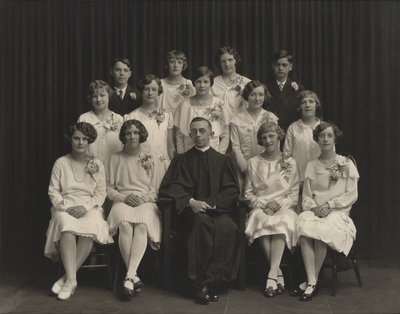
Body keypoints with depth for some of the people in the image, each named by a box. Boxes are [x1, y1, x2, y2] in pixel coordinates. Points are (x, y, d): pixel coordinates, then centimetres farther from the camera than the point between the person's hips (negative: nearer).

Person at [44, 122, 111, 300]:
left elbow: (101, 193, 7)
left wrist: (86, 207, -11)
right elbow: (53, 191, 6)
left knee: (91, 225, -35)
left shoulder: (97, 165, 12)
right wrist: (66, 207, -12)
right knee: (66, 225, -36)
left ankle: (67, 278, -29)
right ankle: (71, 280, -39)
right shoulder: (61, 163, 10)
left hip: (89, 208, 1)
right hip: (65, 207, 0)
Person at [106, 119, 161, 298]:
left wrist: (145, 198, -8)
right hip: (122, 201, 0)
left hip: (146, 202, 0)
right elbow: (108, 188, 12)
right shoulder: (115, 159, 17)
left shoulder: (150, 161, 18)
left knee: (141, 225, -36)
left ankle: (129, 277, -40)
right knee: (124, 224, -35)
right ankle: (134, 277, -29)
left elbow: (156, 190, 13)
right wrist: (123, 197, -7)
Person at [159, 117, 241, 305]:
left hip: (217, 210, 1)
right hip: (190, 212, -1)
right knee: (202, 223, -37)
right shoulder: (182, 161, 19)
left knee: (228, 227, -35)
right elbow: (170, 187, 6)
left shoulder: (222, 160, 20)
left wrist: (211, 203, -9)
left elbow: (232, 190, 10)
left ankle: (209, 282, -30)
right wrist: (191, 202, -13)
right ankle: (201, 283, -31)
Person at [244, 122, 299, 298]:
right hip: (260, 207, 1)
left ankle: (272, 275, -39)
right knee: (261, 221, -35)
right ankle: (278, 274, -30)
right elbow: (248, 193, 11)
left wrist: (279, 203, -9)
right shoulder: (254, 163, 15)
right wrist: (262, 204, -6)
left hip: (284, 208, 0)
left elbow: (294, 194, 9)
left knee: (281, 221, -36)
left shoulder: (290, 162, 13)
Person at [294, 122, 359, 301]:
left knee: (320, 232, -34)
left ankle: (312, 281, -22)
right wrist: (314, 208, -8)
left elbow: (351, 196, 1)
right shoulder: (312, 166, 16)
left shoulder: (347, 164, 8)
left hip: (338, 213, -2)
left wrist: (329, 204, -10)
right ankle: (312, 282, -33)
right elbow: (306, 196, 13)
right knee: (303, 226, -32)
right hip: (315, 211, 2)